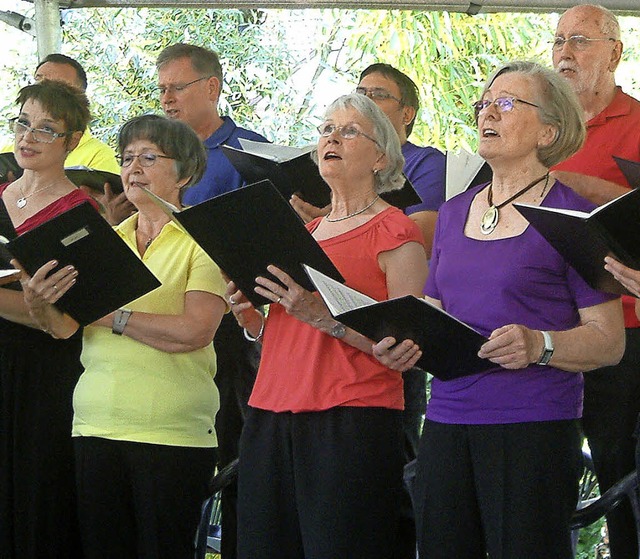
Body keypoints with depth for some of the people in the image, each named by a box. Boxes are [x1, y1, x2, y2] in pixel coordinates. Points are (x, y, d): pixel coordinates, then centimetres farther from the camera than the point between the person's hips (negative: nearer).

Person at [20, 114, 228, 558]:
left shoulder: (201, 241, -1)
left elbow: (195, 330, -16)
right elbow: (64, 327, 4)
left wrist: (111, 316, -13)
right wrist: (40, 305, -17)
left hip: (172, 433, -5)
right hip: (97, 424, 5)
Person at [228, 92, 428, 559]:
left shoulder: (395, 233, -1)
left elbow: (407, 347, -10)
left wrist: (324, 317, -19)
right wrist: (250, 318, 6)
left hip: (353, 425, -7)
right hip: (270, 418, 7)